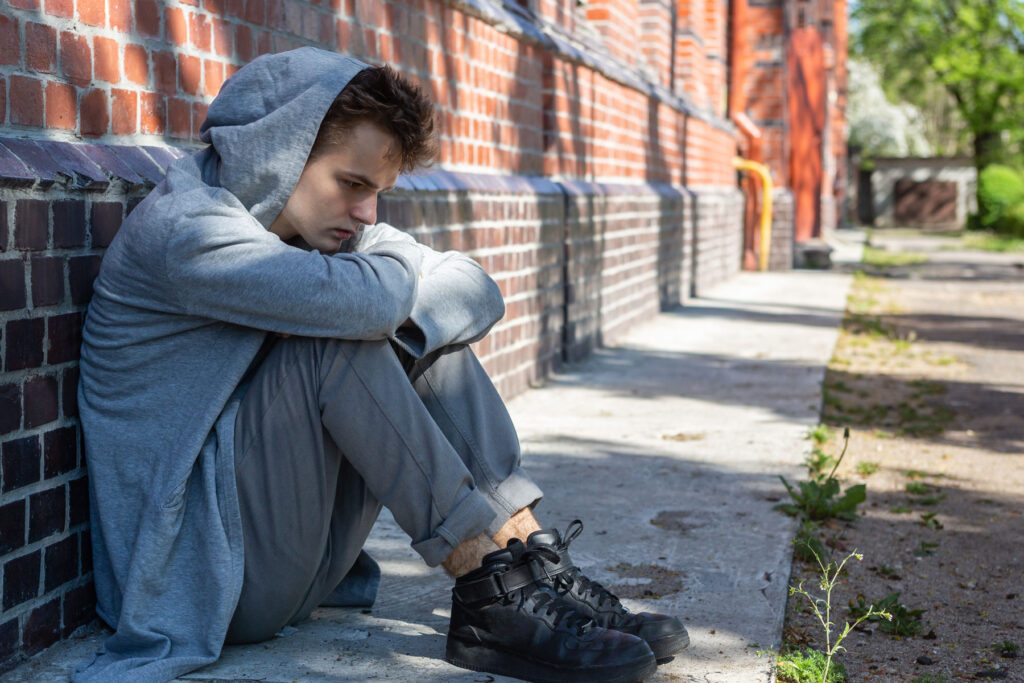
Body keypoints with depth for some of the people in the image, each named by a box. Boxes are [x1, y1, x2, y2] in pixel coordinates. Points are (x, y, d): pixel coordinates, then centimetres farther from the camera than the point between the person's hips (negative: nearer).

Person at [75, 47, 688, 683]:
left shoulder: (322, 222, 6)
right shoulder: (180, 226, -19)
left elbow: (477, 293, 0)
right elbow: (363, 301, -33)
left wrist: (388, 318, -18)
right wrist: (394, 271, -10)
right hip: (198, 569, -8)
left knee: (426, 327, -2)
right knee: (339, 336, -26)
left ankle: (537, 568, -10)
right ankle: (491, 592, -21)